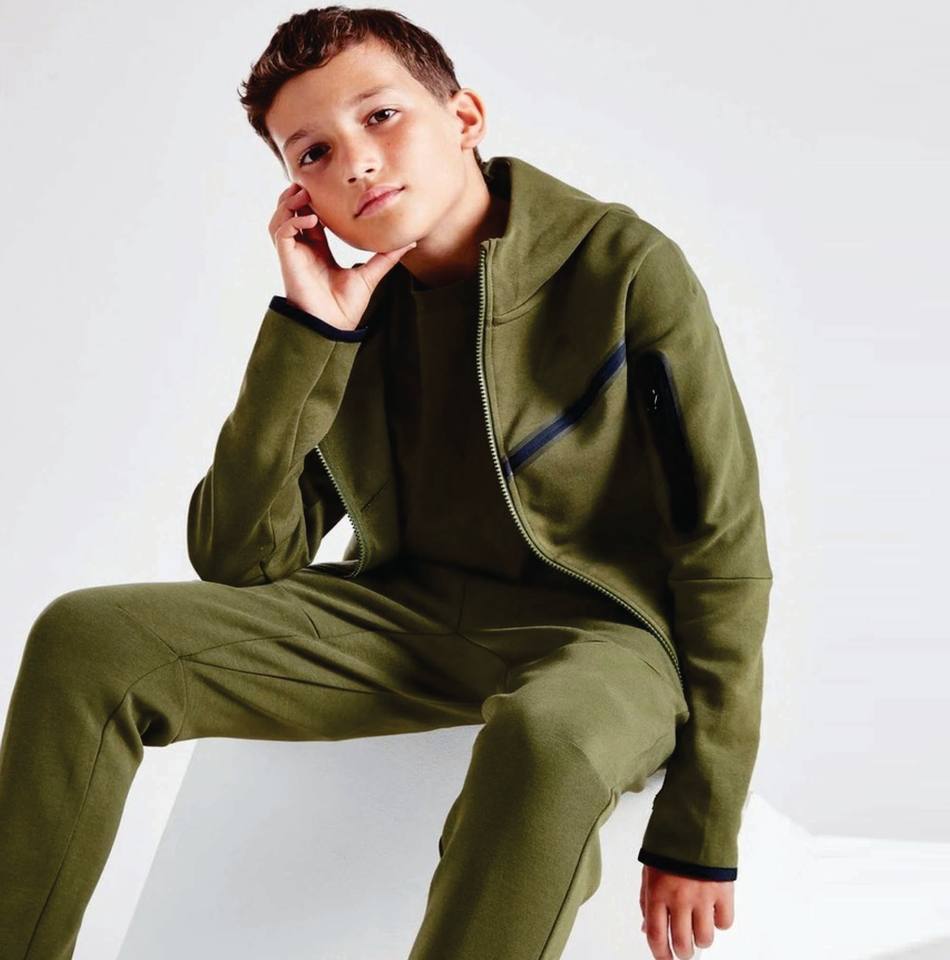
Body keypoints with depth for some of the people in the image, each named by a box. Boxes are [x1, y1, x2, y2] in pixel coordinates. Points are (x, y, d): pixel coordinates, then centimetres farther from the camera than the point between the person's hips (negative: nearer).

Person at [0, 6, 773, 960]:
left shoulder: (624, 269, -11)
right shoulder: (347, 308, 2)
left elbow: (723, 554, -9)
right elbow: (236, 559, -2)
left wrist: (700, 834, -12)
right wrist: (307, 333, -13)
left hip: (598, 632, -4)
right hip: (404, 610, 5)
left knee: (546, 729, -41)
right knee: (83, 638, -12)